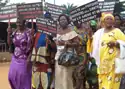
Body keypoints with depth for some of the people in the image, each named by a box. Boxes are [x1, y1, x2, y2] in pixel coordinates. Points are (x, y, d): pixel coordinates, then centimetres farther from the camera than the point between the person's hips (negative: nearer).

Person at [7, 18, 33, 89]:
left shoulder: (28, 32, -13)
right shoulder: (15, 32, 5)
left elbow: (31, 46, -12)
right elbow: (9, 43, 8)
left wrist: (29, 59, -17)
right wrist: (9, 34, -5)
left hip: (24, 59, -6)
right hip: (15, 58, 6)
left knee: (23, 77, 1)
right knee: (12, 76, 10)